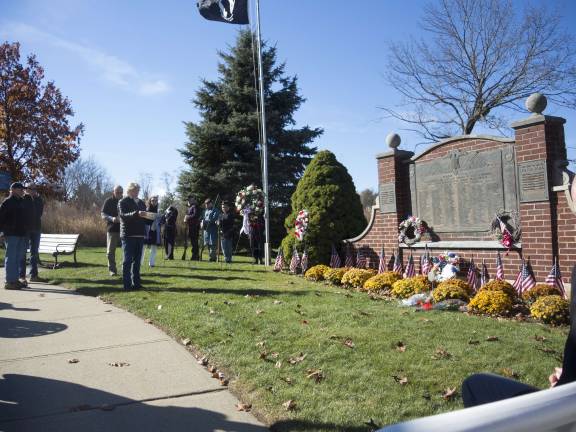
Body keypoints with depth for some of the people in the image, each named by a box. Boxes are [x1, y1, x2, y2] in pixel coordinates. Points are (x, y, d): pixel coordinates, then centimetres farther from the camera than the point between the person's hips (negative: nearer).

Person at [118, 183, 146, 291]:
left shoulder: (141, 202, 18)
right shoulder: (123, 202, -1)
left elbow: (145, 218, 21)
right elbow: (123, 215, -16)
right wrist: (136, 214, -29)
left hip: (140, 235, 6)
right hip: (128, 235, -6)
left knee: (137, 261, 9)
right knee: (128, 260, -4)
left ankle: (136, 283, 15)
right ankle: (127, 285, -1)